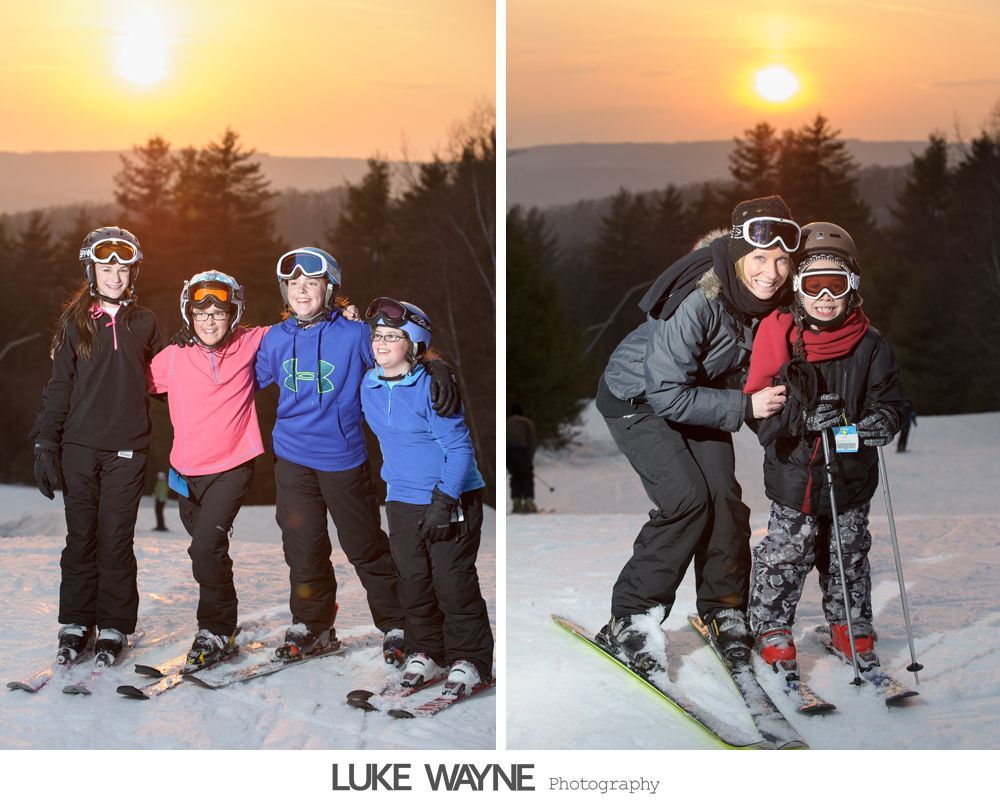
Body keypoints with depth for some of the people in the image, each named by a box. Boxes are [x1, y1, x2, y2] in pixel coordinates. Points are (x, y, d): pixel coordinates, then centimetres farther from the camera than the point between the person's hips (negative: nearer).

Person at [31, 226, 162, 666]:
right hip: (79, 446, 0)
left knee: (116, 539, -1)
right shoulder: (75, 321, 7)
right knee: (81, 537, 3)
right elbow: (59, 386, 6)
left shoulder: (144, 322, 10)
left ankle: (113, 627, 8)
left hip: (127, 448, 0)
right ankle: (76, 624, 13)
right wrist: (46, 443, 0)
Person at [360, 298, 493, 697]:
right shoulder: (369, 387, 5)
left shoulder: (431, 388, -16)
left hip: (452, 499, -6)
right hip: (402, 501, 6)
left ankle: (469, 660, 7)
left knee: (453, 582, -4)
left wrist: (444, 500, -20)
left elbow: (459, 448, -16)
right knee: (413, 582, 11)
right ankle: (425, 653, 25)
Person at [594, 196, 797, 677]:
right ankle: (630, 620, -8)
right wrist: (744, 406, -31)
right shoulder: (697, 300, -35)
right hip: (638, 398, -6)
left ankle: (723, 608, 13)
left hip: (700, 392, 6)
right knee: (688, 497, -19)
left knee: (725, 497, -7)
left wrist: (772, 393, -14)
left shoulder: (770, 301, -15)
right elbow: (667, 394, -31)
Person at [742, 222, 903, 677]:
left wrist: (880, 422, -17)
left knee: (849, 551, 13)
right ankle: (772, 631, 15)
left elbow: (888, 398, 5)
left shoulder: (870, 346, 0)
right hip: (793, 470, -2)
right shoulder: (778, 335, -5)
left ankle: (852, 627, 31)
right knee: (787, 552, -2)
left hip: (851, 473, 2)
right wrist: (802, 417, -22)